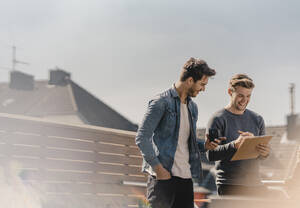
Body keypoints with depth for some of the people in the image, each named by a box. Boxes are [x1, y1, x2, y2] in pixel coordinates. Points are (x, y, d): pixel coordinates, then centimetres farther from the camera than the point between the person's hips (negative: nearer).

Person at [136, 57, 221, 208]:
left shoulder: (192, 107, 18)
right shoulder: (162, 102, -7)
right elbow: (142, 138, -12)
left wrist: (204, 145, 5)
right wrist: (158, 168, -17)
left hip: (185, 177, 7)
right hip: (163, 176, -7)